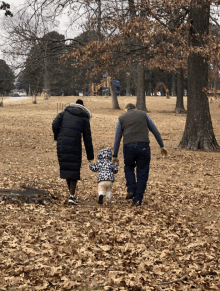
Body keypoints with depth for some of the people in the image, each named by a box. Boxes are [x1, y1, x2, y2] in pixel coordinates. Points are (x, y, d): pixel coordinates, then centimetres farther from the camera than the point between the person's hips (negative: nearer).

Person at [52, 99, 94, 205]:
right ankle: (71, 196, -1)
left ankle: (71, 193, 23)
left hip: (62, 144, 3)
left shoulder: (64, 113, 17)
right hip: (74, 144, -3)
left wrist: (57, 137, 17)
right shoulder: (85, 118, 11)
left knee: (66, 167, 17)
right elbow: (87, 138, 8)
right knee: (74, 170, 7)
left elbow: (55, 125, 0)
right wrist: (90, 156, 12)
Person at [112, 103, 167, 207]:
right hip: (143, 146, 0)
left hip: (128, 147, 0)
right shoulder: (143, 114, 19)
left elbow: (117, 139, 18)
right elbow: (155, 131, 18)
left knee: (129, 167, 25)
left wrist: (115, 155, 23)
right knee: (142, 173, 8)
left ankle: (131, 190, 9)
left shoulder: (121, 118, 18)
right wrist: (162, 146, 24)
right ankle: (137, 199, 5)